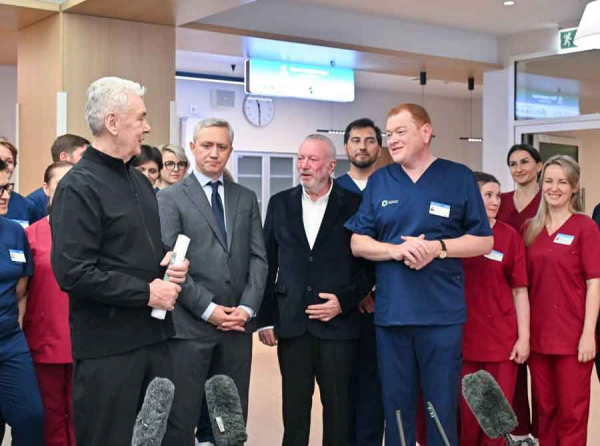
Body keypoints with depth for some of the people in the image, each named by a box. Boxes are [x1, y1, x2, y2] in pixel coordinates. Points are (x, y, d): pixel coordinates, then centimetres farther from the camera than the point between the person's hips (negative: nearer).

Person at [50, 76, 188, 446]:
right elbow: (73, 273, -20)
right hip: (107, 346, -8)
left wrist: (172, 260, 3)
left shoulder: (140, 181, 16)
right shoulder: (79, 187, -12)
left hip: (154, 335, 8)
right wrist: (146, 293, -16)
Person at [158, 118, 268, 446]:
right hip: (190, 324, -3)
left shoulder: (247, 198, 14)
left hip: (238, 323, 4)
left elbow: (258, 257, 8)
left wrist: (247, 308, -5)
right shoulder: (170, 198, 1)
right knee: (181, 418, 2)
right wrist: (208, 309, -12)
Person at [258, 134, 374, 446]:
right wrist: (266, 319, 5)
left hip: (337, 324, -2)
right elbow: (268, 264, 8)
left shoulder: (354, 205, 0)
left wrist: (344, 301, -9)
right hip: (291, 324, 2)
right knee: (294, 406, 9)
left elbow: (370, 263, 2)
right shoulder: (280, 203, 8)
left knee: (337, 407, 5)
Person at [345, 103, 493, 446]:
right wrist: (396, 250, -12)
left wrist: (438, 247, -13)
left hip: (443, 314, -2)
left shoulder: (459, 177, 2)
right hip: (391, 313, 2)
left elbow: (484, 241, 3)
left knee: (442, 406, 5)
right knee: (396, 405, 11)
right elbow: (358, 243, 7)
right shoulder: (378, 181, 9)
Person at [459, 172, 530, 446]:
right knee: (466, 415, 7)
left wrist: (524, 338, -3)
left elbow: (520, 290, 2)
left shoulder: (509, 236, 0)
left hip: (502, 340, 0)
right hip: (463, 339, 0)